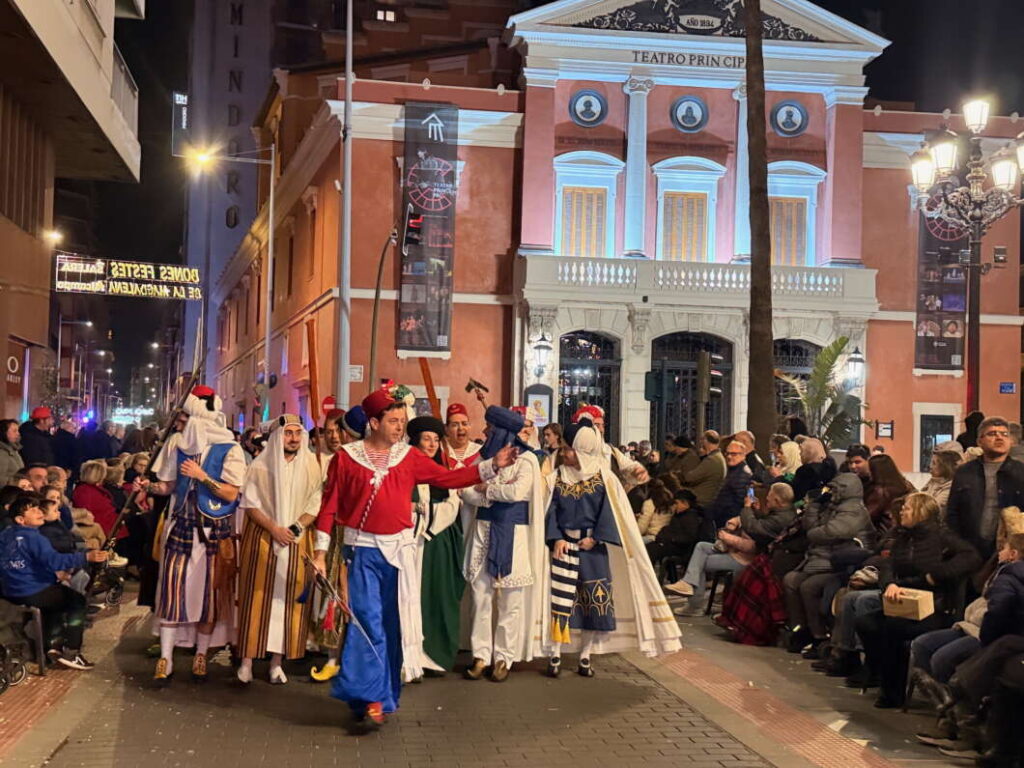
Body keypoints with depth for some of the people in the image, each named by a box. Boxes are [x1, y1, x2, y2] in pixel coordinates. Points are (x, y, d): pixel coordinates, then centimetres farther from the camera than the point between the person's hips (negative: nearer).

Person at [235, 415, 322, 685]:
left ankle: (277, 661, 6)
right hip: (261, 538, -2)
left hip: (297, 541, 2)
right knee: (257, 597, -2)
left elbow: (316, 505, 2)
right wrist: (274, 529, -15)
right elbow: (250, 504, -3)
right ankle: (247, 660, 1)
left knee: (288, 599, 1)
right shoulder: (260, 466, -1)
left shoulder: (311, 466, 4)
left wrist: (296, 528, -13)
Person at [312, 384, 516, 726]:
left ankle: (385, 693, 19)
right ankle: (371, 697, -5)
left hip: (399, 548, 3)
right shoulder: (346, 457, -2)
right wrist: (320, 551, -2)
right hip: (362, 549, -3)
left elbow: (448, 478, 5)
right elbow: (330, 506, 1)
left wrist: (492, 465, -2)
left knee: (392, 624, 7)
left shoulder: (409, 457, 5)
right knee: (368, 620, -9)